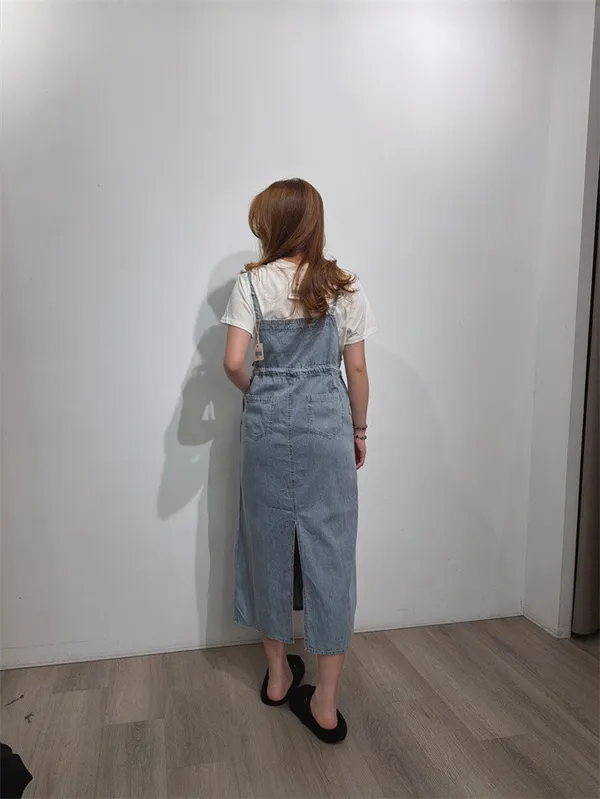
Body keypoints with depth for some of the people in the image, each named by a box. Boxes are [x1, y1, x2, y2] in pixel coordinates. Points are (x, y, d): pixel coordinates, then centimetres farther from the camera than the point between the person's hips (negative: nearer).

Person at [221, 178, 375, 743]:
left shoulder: (251, 284, -4)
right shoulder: (344, 287, 1)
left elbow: (234, 362, -12)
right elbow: (356, 369, 2)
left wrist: (255, 392, 9)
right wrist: (359, 430, 13)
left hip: (269, 426, 0)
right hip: (327, 426, 1)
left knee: (270, 541, 15)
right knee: (329, 550, 6)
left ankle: (278, 675, 32)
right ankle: (325, 704, 14)